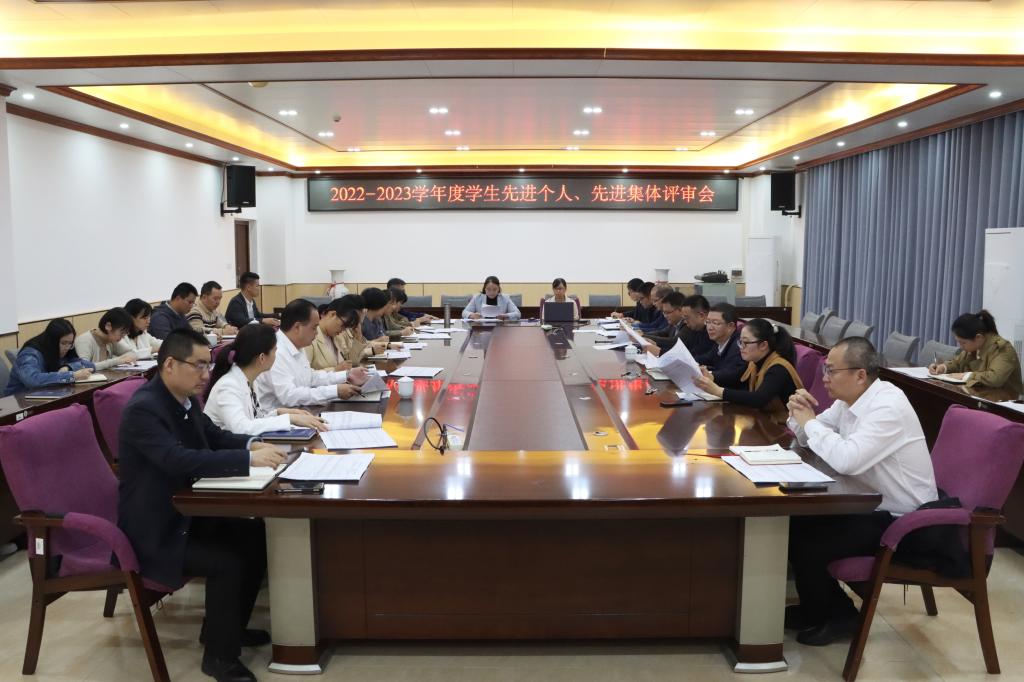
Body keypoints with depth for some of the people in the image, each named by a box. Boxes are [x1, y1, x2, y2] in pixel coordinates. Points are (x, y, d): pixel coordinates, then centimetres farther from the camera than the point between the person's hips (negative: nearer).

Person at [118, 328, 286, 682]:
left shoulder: (185, 398, 2)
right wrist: (248, 459, -38)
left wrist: (252, 444, -5)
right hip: (154, 528, -9)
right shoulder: (143, 409, -26)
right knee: (227, 562, -23)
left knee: (256, 536, 2)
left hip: (188, 511, 9)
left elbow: (213, 436, 15)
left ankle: (226, 626, 20)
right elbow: (179, 460, -38)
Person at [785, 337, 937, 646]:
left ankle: (837, 616, 11)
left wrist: (810, 422, -24)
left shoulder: (888, 406, -27)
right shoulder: (850, 398, 1)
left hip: (899, 520, -9)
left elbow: (846, 460, -39)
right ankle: (818, 606, 21)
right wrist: (799, 415, -10)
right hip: (868, 503, 9)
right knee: (792, 524, 3)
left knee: (807, 546, -17)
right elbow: (810, 438, 13)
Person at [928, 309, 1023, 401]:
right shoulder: (974, 346, 5)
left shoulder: (1002, 349, -16)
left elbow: (995, 378, -32)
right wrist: (943, 367, 1)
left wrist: (965, 376, -23)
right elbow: (957, 363, 21)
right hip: (976, 393, 7)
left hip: (999, 401, -7)